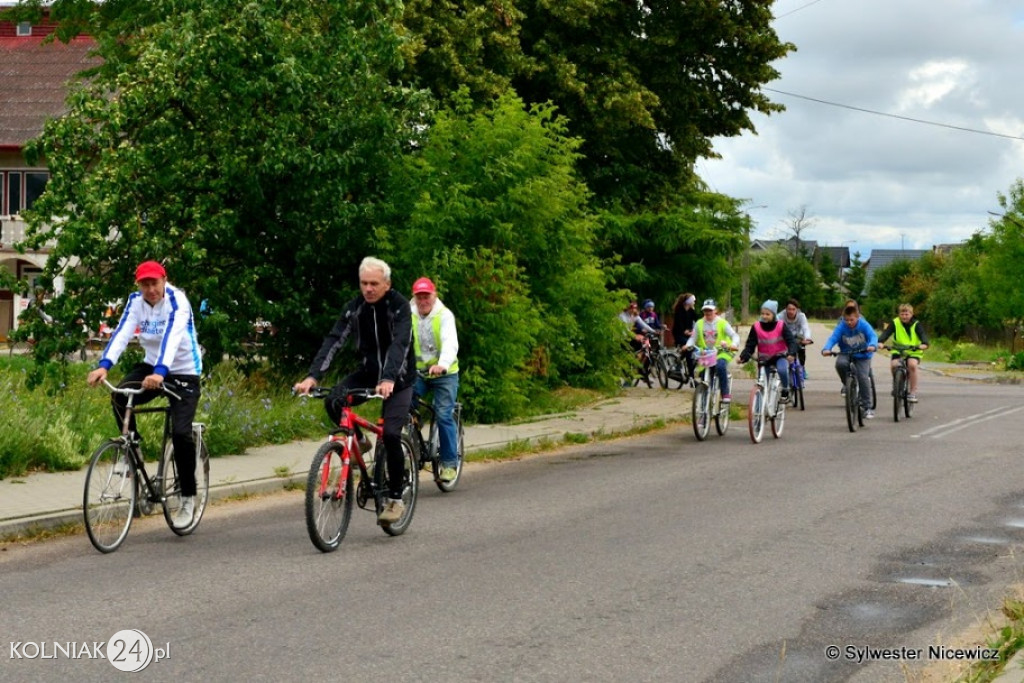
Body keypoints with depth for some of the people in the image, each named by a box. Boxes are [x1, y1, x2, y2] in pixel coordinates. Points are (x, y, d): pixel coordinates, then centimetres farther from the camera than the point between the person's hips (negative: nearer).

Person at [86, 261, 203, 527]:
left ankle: (188, 498, -1)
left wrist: (160, 372, -52)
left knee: (180, 432, -19)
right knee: (119, 396, -25)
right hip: (151, 366, 4)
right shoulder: (136, 301, -6)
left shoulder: (177, 300, -20)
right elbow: (122, 333, -20)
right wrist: (104, 365, -38)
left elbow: (172, 336, -35)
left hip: (184, 372, -4)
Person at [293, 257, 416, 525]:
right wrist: (313, 376, -30)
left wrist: (388, 379, -47)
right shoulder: (354, 308, -5)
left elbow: (400, 344, -31)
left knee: (390, 434, -20)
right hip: (368, 372, 4)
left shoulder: (399, 306, -17)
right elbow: (334, 341, -15)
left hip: (398, 378, -4)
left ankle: (395, 498, -5)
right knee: (333, 402, -24)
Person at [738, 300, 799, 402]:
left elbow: (791, 341, -16)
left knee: (782, 369, -33)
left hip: (780, 356, -2)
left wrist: (791, 353, -35)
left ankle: (785, 391, -10)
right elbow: (750, 345, -7)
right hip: (764, 359, 2)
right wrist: (744, 356, -23)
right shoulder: (756, 327, -8)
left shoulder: (781, 326, -10)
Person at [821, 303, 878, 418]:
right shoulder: (841, 327, -13)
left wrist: (872, 345, -50)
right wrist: (826, 349, -43)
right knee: (840, 363, -33)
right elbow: (833, 338, -22)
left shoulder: (864, 325, -15)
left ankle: (867, 407, -7)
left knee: (863, 377, -18)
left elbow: (873, 336, -26)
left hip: (862, 355, -1)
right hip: (846, 354, 1)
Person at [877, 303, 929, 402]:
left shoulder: (916, 324, -4)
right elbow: (886, 333, -15)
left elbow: (922, 334, -19)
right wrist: (880, 342, -35)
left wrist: (924, 344, -42)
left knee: (912, 365, -30)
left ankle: (913, 392, -20)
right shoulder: (895, 323, -3)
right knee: (894, 365, -27)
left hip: (913, 352, -1)